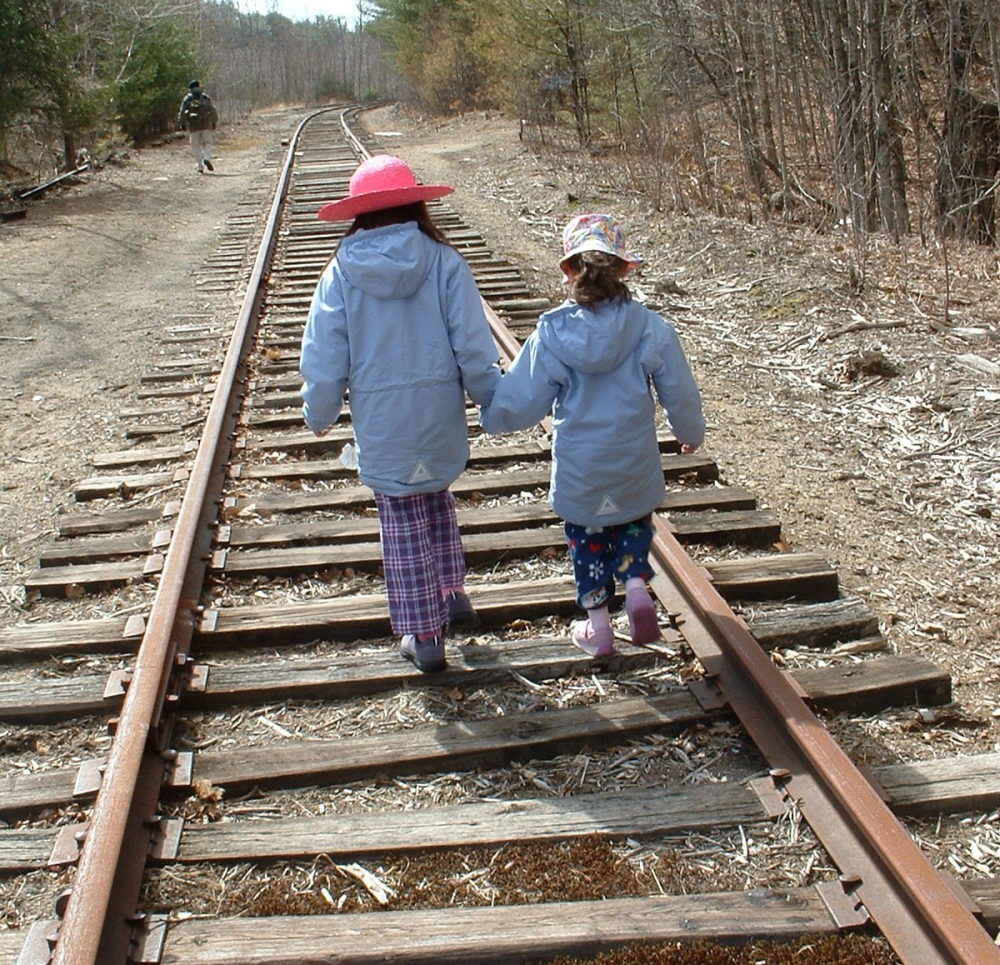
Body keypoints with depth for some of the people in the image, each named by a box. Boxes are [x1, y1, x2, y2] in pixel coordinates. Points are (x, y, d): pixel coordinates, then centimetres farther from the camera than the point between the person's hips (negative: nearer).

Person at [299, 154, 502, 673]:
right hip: (440, 415, 1)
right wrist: (495, 399, 6)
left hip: (381, 424, -1)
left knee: (403, 524, 12)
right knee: (437, 501, 28)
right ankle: (452, 594, 32)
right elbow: (473, 347, -9)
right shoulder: (444, 262, -8)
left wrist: (319, 414, 12)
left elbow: (324, 357, -3)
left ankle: (424, 635, 20)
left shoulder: (341, 274, -6)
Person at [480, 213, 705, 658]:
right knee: (634, 525, 29)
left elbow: (519, 404, -11)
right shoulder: (650, 328, -13)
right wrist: (690, 434, 18)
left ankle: (597, 624, 29)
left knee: (586, 537, 22)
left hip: (578, 471, -1)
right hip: (635, 467, 1)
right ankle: (636, 587, 7)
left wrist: (489, 415, 11)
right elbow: (680, 393, -3)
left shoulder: (551, 334, -16)